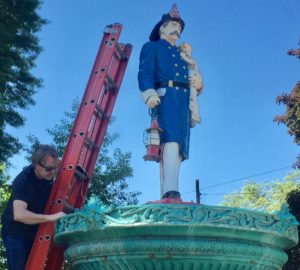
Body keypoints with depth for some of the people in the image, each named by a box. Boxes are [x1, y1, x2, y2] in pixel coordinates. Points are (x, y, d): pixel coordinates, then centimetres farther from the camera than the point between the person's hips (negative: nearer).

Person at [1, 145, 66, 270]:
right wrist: (51, 217, -41)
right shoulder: (23, 180, -29)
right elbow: (19, 215, -43)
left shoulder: (47, 175, -8)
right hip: (15, 232, -6)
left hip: (34, 231, 7)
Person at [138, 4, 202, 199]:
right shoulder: (152, 47, 19)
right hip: (165, 97, -6)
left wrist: (198, 84, 4)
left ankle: (167, 196, -12)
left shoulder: (181, 55, 37)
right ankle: (170, 191, -40)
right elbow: (145, 73, 1)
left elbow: (188, 80, 29)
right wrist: (150, 93, -19)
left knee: (176, 146, -7)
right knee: (171, 140, -27)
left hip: (183, 102, 6)